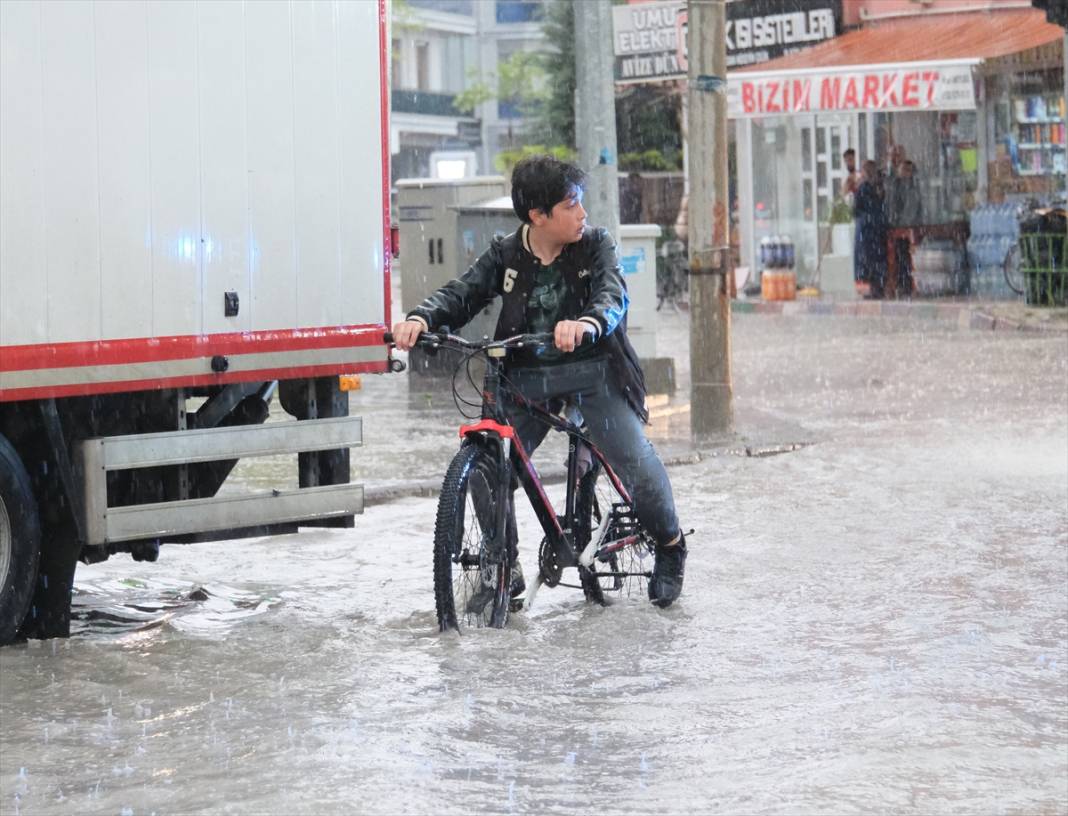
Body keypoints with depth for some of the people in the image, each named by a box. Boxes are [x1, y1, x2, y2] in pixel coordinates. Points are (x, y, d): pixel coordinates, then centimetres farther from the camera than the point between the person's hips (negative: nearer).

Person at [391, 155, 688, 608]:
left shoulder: (595, 246, -2)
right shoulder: (505, 255, 2)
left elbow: (613, 294, -20)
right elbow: (462, 293, -9)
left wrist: (588, 322, -44)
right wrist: (422, 319, -31)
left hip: (590, 372, -2)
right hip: (527, 379, 2)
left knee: (637, 463, -15)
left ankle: (670, 545, 13)